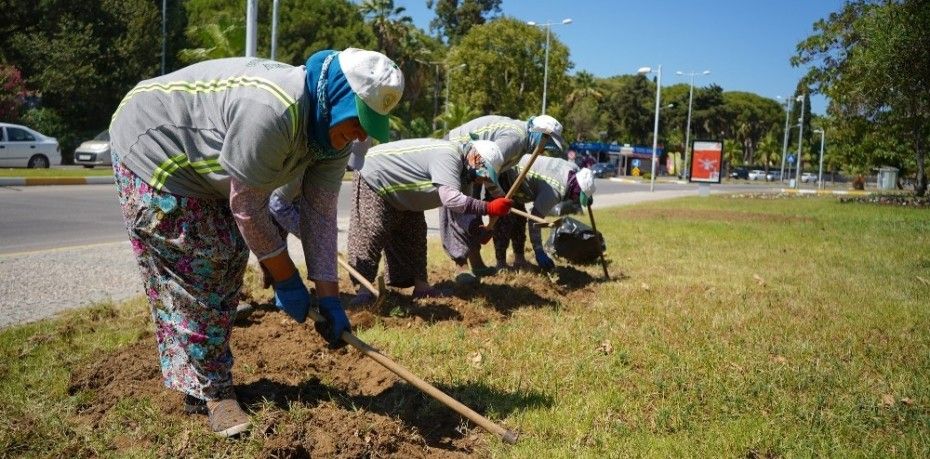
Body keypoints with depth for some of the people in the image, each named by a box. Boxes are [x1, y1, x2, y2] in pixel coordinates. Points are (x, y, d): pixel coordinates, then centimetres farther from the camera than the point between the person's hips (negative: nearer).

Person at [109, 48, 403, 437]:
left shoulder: (333, 130, -10)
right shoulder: (271, 112, -38)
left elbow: (320, 214, -8)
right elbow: (247, 210, -28)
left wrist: (328, 297, -11)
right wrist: (287, 281, -17)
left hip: (202, 166, 9)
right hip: (150, 148, -9)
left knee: (226, 259, 7)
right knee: (191, 273, -11)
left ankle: (208, 379, 20)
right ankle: (209, 391, 2)